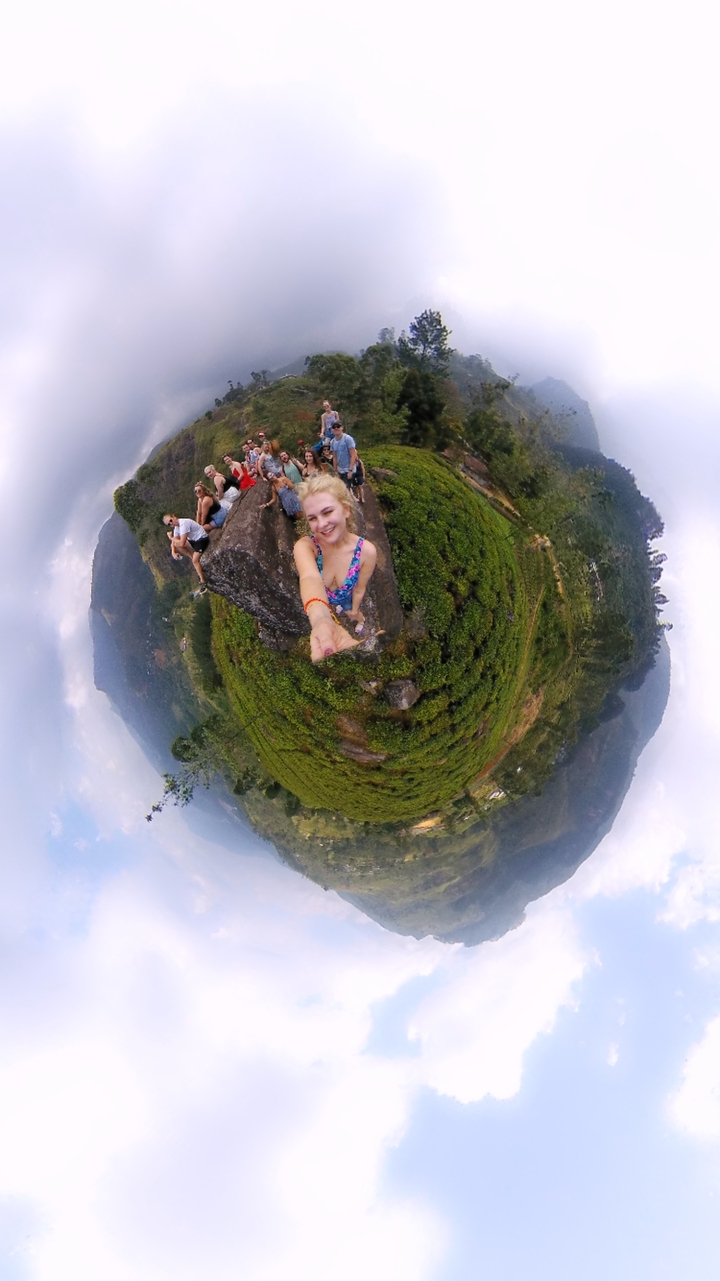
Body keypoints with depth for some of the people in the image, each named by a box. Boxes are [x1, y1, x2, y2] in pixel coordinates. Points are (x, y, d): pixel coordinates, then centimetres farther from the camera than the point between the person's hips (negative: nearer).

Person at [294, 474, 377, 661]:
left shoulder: (366, 551, -33)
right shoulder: (305, 546, -38)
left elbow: (359, 590, -15)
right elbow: (310, 579, -60)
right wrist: (321, 620, -80)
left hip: (347, 609, 1)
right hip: (317, 614, -1)